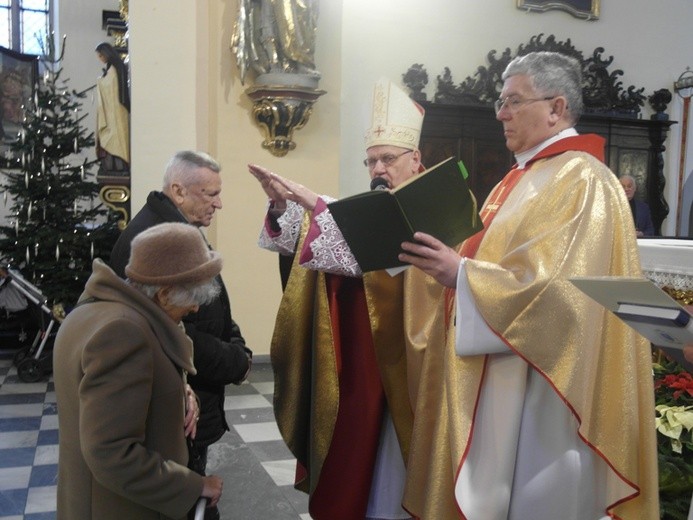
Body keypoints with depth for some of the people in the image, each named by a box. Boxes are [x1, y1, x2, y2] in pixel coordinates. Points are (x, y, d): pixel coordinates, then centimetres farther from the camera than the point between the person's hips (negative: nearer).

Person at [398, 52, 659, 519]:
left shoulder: (582, 180, -14)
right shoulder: (527, 175, 15)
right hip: (504, 378, 9)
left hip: (540, 389, -9)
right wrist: (450, 263, 2)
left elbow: (555, 284, -25)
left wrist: (460, 274, -23)